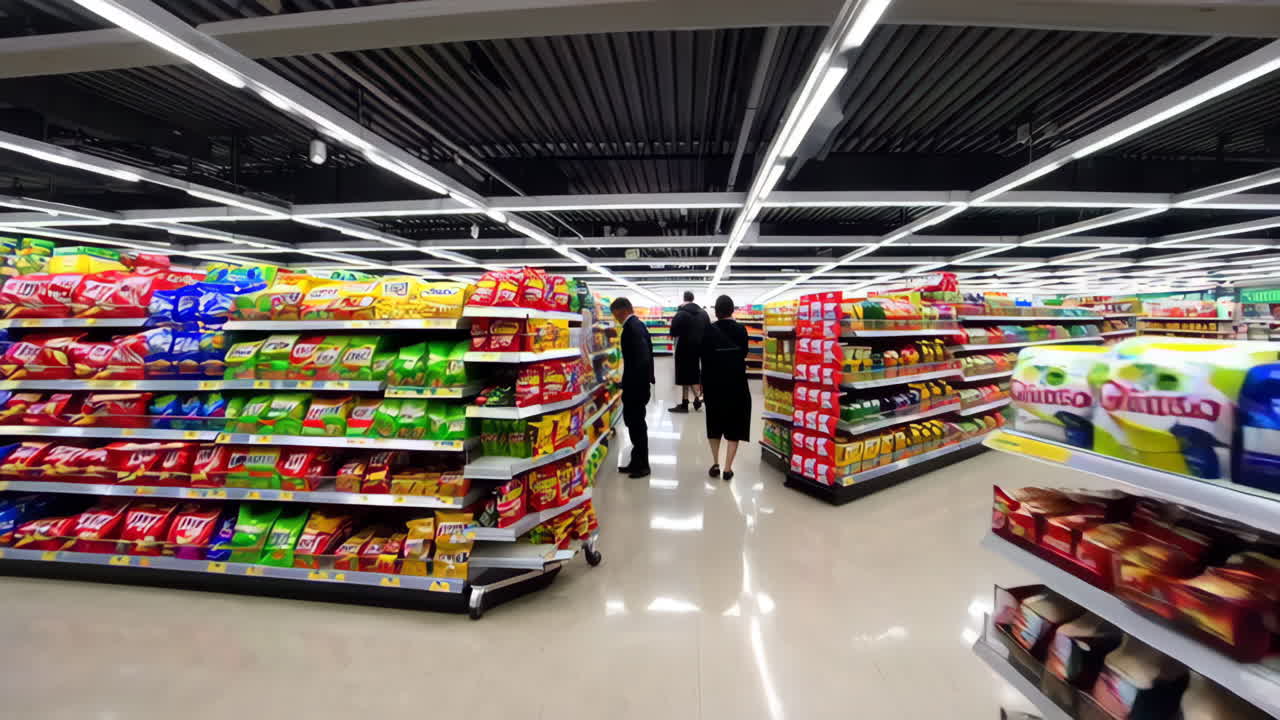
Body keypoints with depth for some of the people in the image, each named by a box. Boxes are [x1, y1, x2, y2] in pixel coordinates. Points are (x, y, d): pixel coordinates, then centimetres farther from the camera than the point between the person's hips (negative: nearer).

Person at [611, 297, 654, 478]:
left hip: (635, 385, -10)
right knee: (635, 422, 16)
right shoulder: (637, 325, 11)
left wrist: (631, 384, -21)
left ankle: (641, 465, 15)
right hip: (638, 383, 10)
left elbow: (641, 357, -27)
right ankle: (637, 462, 27)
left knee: (636, 423, 2)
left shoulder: (631, 327, -19)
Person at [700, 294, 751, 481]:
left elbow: (704, 358, -6)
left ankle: (715, 464, 20)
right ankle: (727, 468, 6)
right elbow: (744, 354, 7)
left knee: (715, 424, 17)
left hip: (714, 384, 0)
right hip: (737, 384, 0)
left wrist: (703, 383, 2)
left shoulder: (709, 330, -8)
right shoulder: (741, 330, -5)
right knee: (734, 426, 8)